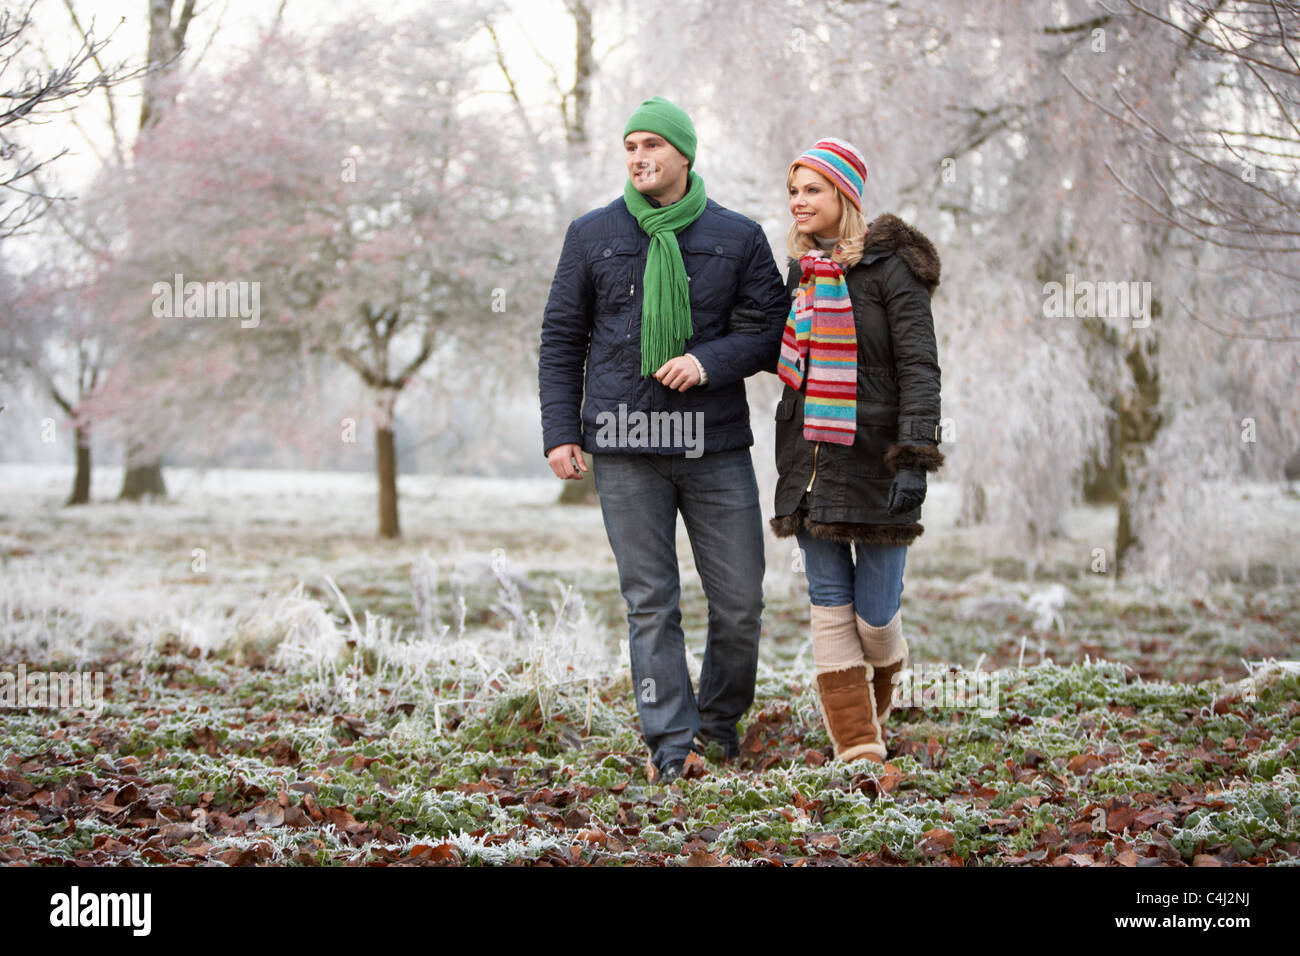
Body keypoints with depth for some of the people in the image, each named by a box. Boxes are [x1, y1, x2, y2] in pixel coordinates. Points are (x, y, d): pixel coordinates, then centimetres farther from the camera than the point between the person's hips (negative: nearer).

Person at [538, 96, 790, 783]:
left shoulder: (737, 238, 7)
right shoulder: (591, 236, 8)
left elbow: (773, 328, 7)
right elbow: (561, 340, 11)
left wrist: (709, 360, -11)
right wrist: (560, 432, 2)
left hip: (715, 444, 1)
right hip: (624, 449, 0)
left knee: (739, 600, 2)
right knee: (650, 603, -1)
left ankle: (720, 719, 24)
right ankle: (671, 742, 5)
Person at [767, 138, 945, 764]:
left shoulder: (890, 267, -7)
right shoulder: (801, 270, 13)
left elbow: (918, 367, -11)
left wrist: (915, 456, -20)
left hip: (874, 455, -6)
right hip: (810, 455, 6)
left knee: (875, 612, -3)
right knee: (829, 606, 1)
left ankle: (881, 686, 30)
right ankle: (857, 744, 4)